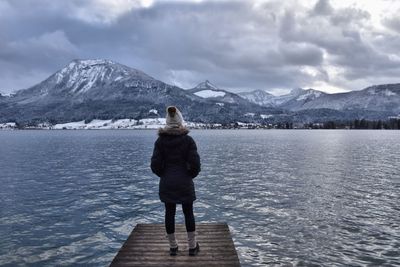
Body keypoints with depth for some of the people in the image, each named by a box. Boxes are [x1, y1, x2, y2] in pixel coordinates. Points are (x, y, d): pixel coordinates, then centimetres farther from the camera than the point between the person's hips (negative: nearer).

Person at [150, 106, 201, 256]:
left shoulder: (160, 140, -4)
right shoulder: (188, 140, -9)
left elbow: (155, 165, -6)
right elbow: (195, 164, -12)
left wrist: (164, 175, 12)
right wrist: (190, 175, 7)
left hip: (166, 183, 2)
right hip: (185, 183, -1)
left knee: (169, 213, 11)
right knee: (188, 213, 11)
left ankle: (173, 247, 23)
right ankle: (192, 247, 20)